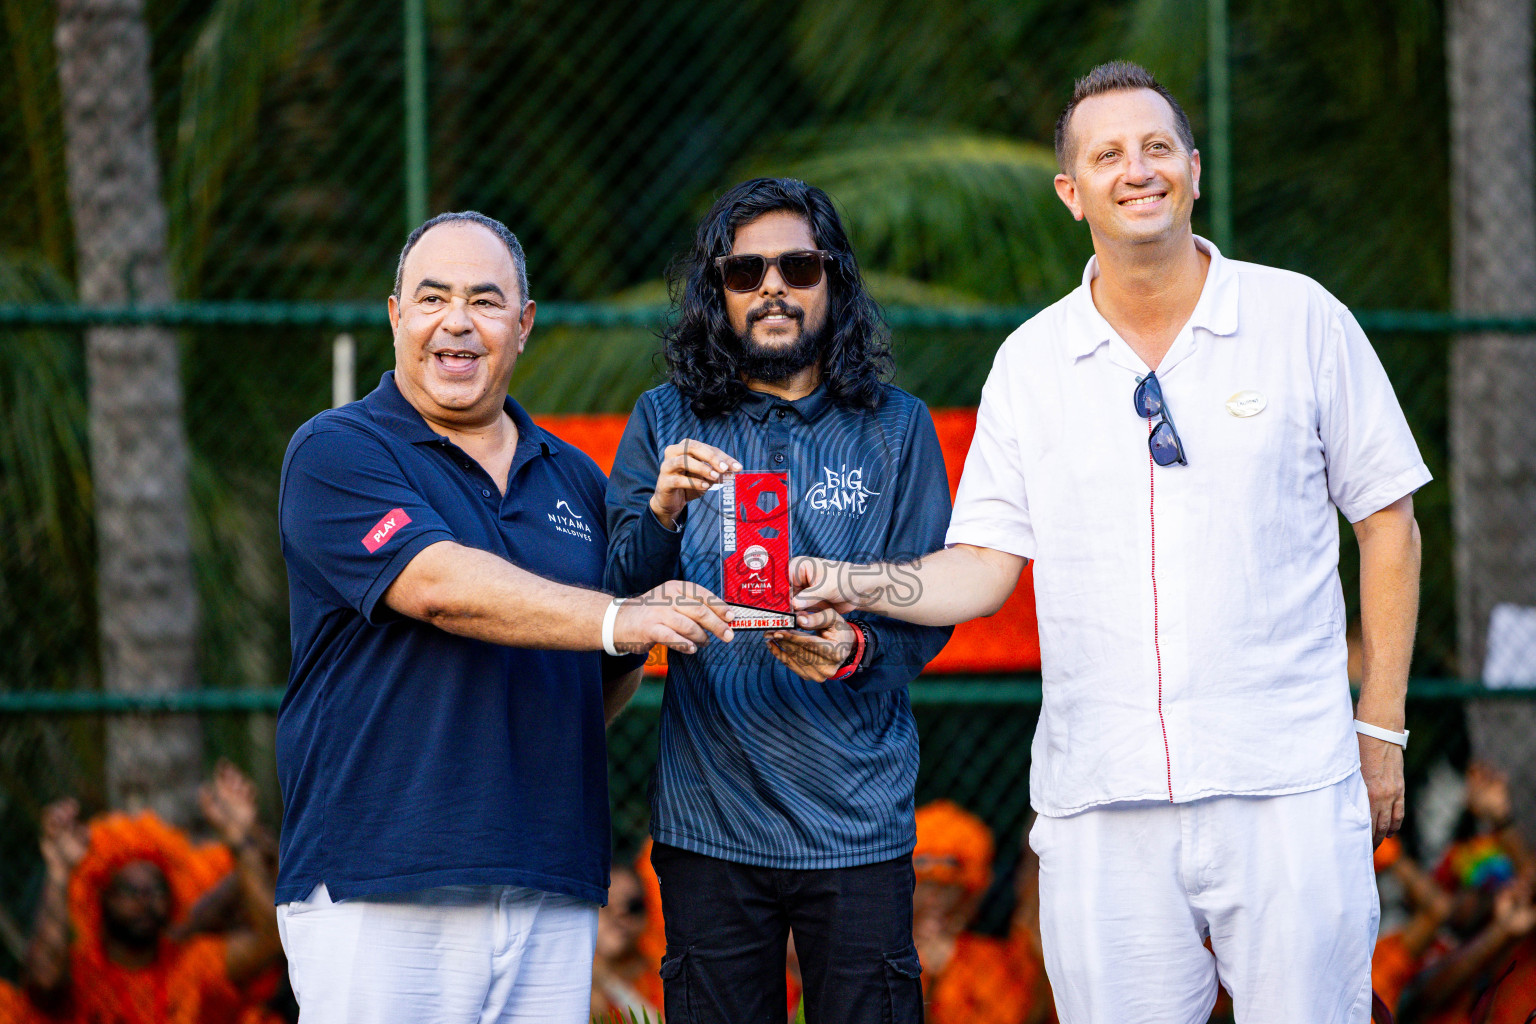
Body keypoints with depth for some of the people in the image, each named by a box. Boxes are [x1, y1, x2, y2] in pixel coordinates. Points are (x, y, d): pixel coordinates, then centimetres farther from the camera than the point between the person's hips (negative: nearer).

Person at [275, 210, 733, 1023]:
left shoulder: (575, 479, 19)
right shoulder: (336, 453, 0)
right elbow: (440, 587, -17)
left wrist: (637, 650, 0)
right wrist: (614, 619, -25)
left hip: (552, 897, 5)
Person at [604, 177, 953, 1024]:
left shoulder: (894, 428, 7)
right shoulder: (665, 423, 7)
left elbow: (929, 613, 3)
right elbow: (616, 603, 2)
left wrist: (855, 651, -19)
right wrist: (662, 515, -18)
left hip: (856, 819, 0)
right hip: (710, 818, 0)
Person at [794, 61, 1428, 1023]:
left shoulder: (1299, 318, 4)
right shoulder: (1032, 362, 10)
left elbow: (1387, 519, 8)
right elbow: (985, 566, 10)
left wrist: (1383, 727, 4)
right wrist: (856, 583, -9)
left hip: (1286, 788, -2)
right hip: (1101, 803, 2)